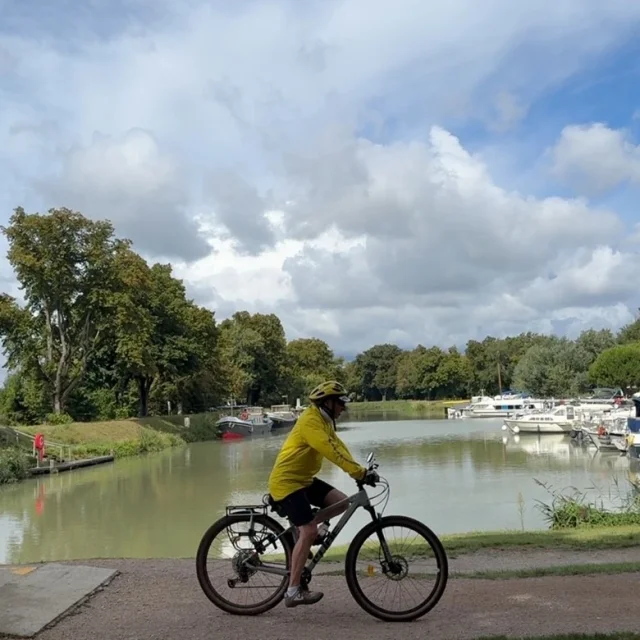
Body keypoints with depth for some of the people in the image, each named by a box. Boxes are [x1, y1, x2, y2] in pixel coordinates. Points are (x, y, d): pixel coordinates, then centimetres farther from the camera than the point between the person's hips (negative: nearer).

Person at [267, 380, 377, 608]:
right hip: (287, 482, -10)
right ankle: (293, 592, -11)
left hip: (303, 479, 10)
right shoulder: (311, 421, -21)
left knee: (342, 502, -2)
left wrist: (360, 470, -5)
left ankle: (302, 531, 12)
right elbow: (332, 451, -31)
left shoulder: (324, 420, 12)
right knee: (309, 531, -16)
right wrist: (359, 472, -33)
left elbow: (339, 446, 6)